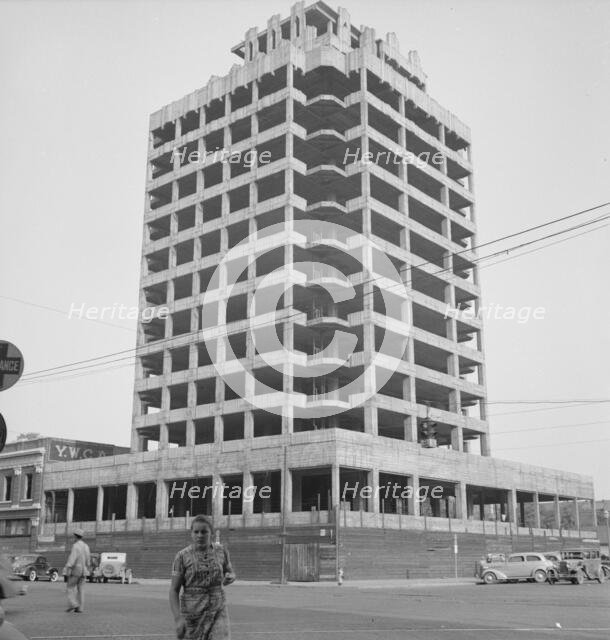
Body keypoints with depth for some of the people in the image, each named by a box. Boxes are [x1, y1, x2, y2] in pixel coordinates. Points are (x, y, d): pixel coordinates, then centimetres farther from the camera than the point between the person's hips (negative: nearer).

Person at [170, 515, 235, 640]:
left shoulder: (221, 551, 1)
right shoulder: (182, 556, -6)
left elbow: (230, 573, 16)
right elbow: (174, 590, -6)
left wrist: (230, 577, -9)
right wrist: (178, 619, -17)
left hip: (217, 612, 1)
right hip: (192, 614, -1)